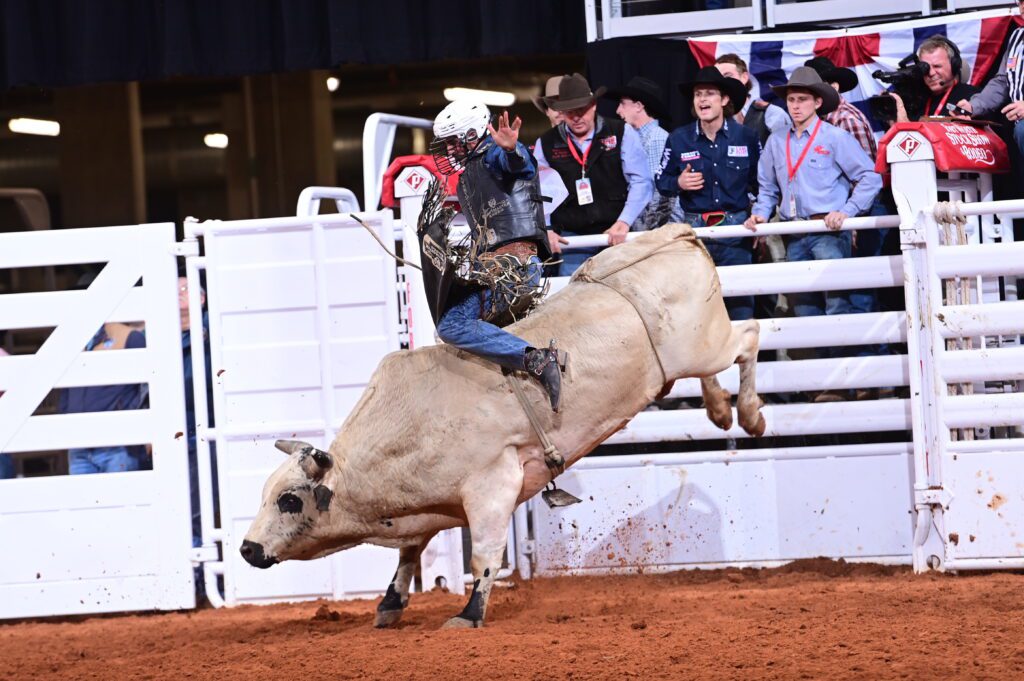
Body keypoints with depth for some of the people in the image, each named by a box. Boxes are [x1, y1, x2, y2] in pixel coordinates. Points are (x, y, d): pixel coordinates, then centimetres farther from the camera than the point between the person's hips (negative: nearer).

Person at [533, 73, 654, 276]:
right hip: (571, 240, 1)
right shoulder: (546, 144, 7)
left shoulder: (621, 134, 2)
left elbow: (642, 183, -2)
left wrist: (623, 223, -14)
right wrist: (546, 231, -10)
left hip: (616, 236, -1)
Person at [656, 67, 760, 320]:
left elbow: (760, 181, 12)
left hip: (736, 227, 0)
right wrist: (678, 183, -9)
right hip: (695, 229, 0)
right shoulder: (679, 139, 4)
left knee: (741, 305, -1)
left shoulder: (746, 137, 4)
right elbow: (661, 181, 11)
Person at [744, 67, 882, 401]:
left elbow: (870, 176, -4)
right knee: (805, 310, 5)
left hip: (829, 232, -6)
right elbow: (768, 188, 24)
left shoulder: (834, 138, -1)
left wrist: (847, 211, -12)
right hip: (795, 236, 6)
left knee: (836, 303, -12)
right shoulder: (776, 142, 14)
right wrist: (761, 213, 6)